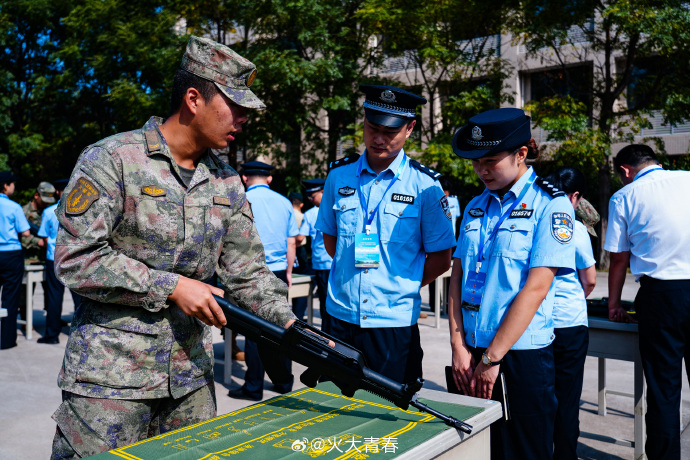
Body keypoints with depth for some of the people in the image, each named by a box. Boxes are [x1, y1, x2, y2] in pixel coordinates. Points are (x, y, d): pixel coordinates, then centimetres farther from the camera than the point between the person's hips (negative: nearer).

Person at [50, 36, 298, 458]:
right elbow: (76, 259, -16)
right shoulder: (111, 161, -10)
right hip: (111, 375, -5)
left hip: (192, 376, 6)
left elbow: (248, 273, 7)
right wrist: (172, 287, -17)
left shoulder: (227, 182, 7)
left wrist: (296, 328, -7)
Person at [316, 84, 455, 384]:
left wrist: (401, 288, -1)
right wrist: (350, 278, 9)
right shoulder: (339, 175, 5)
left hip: (395, 322, -2)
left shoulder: (425, 185, -5)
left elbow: (441, 259, 1)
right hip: (341, 317, 3)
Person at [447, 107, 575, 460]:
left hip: (522, 355, -5)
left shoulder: (551, 205, -8)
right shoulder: (475, 207, 11)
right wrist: (459, 347, -2)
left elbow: (535, 288, -15)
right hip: (470, 354, 5)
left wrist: (491, 359, -14)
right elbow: (457, 277, 8)